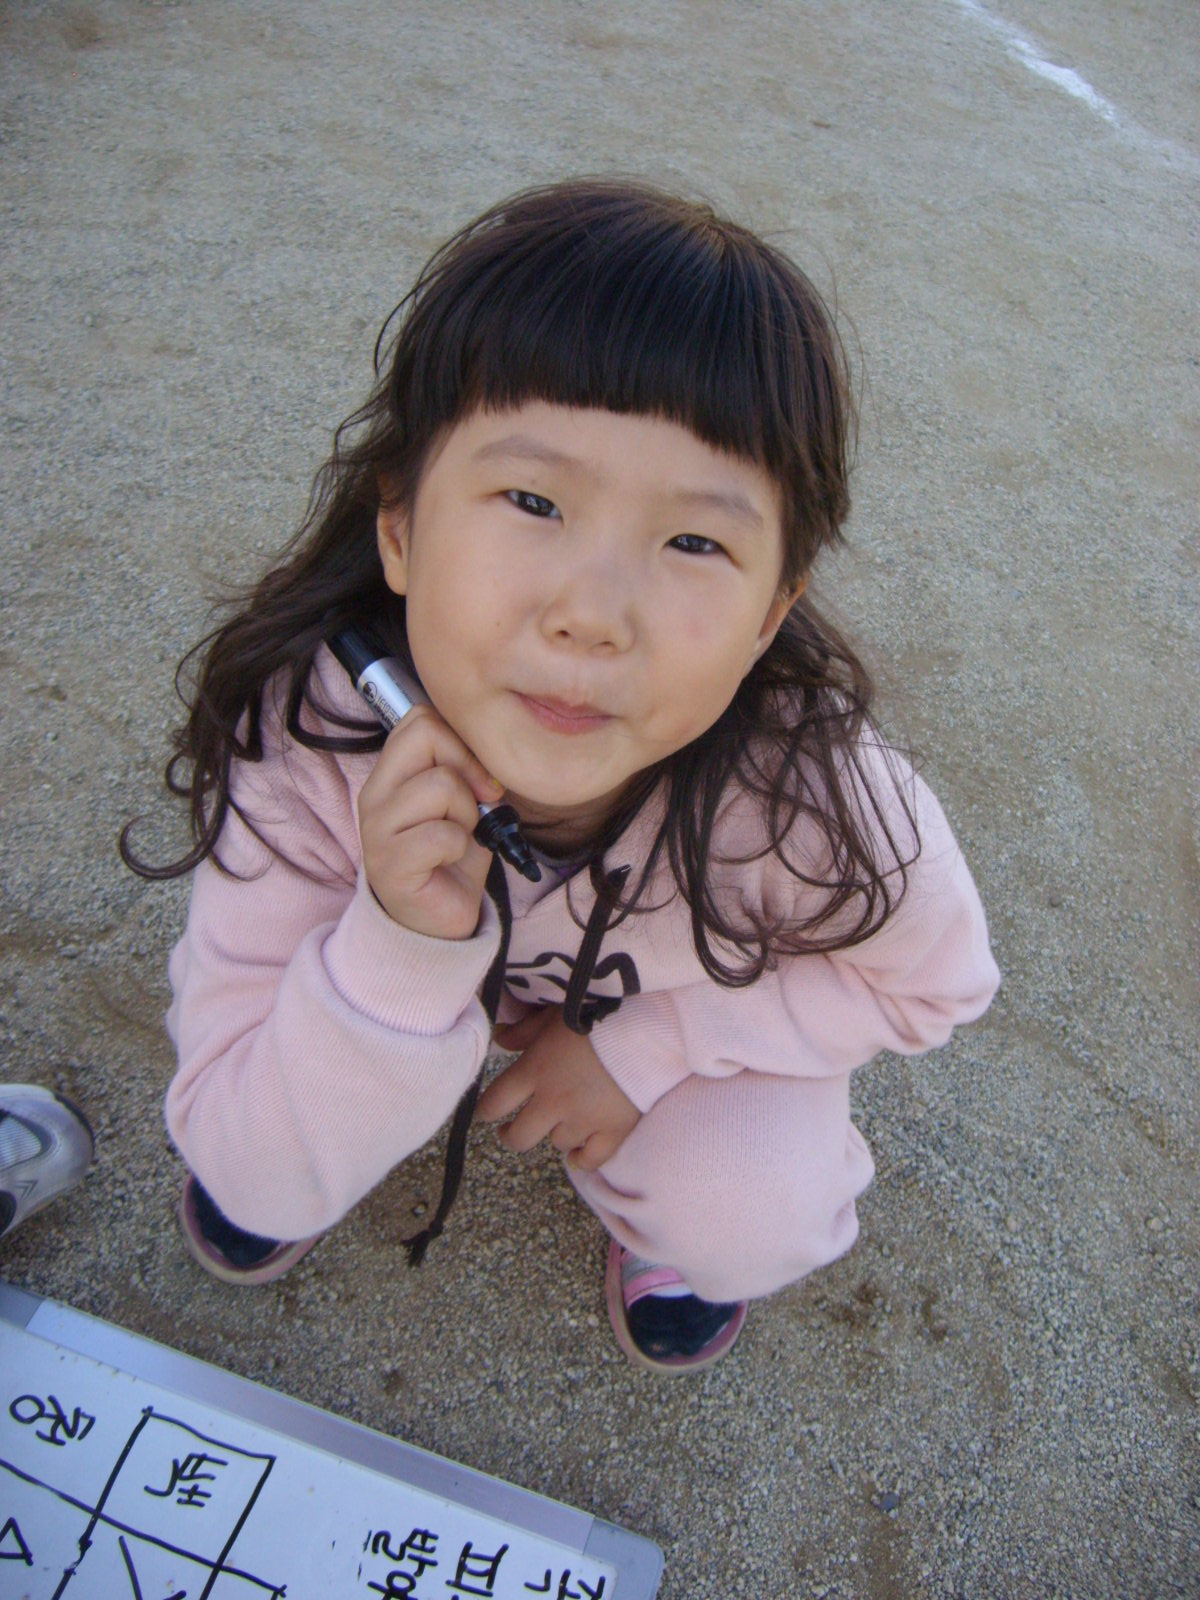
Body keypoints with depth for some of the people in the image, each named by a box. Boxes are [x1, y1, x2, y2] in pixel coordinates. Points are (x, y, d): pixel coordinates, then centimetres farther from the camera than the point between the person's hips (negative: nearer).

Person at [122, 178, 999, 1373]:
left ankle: (681, 1187, 15)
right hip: (395, 958, 1)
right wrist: (400, 954, -48)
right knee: (255, 1191, -20)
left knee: (752, 1220, -23)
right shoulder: (303, 740, -35)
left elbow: (933, 979, -12)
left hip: (685, 1000, 1)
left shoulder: (806, 785, -36)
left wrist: (647, 1048, -22)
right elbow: (259, 1180, -28)